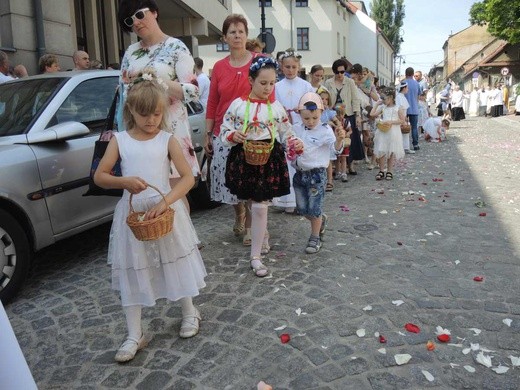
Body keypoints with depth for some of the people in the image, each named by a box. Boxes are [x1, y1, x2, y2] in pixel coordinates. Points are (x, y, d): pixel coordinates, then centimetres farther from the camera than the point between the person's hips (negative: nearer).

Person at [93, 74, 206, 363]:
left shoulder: (167, 140, -5)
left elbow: (188, 177, -11)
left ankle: (189, 314, 36)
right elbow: (99, 177, 0)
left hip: (166, 210, -1)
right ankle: (135, 335, 21)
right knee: (131, 272, 7)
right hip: (132, 213, 2)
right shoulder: (119, 140, -1)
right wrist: (124, 181, -19)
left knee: (177, 264, 13)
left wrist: (165, 202, -24)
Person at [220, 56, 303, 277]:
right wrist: (233, 136, -18)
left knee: (259, 207, -4)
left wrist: (295, 144, -11)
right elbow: (224, 131, 3)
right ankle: (262, 235, 42)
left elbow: (286, 134, 8)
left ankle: (255, 256, 5)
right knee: (252, 204, 13)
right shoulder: (238, 104, -1)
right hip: (243, 159, 1)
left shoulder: (276, 107, 2)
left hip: (269, 160, -1)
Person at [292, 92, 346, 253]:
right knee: (302, 208, 12)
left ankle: (315, 238, 18)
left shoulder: (324, 130, -11)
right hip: (300, 173, 5)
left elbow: (335, 147, -26)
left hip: (316, 174, -5)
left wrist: (339, 139, -46)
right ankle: (321, 219, 41)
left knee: (314, 208, 0)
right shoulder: (296, 129, 4)